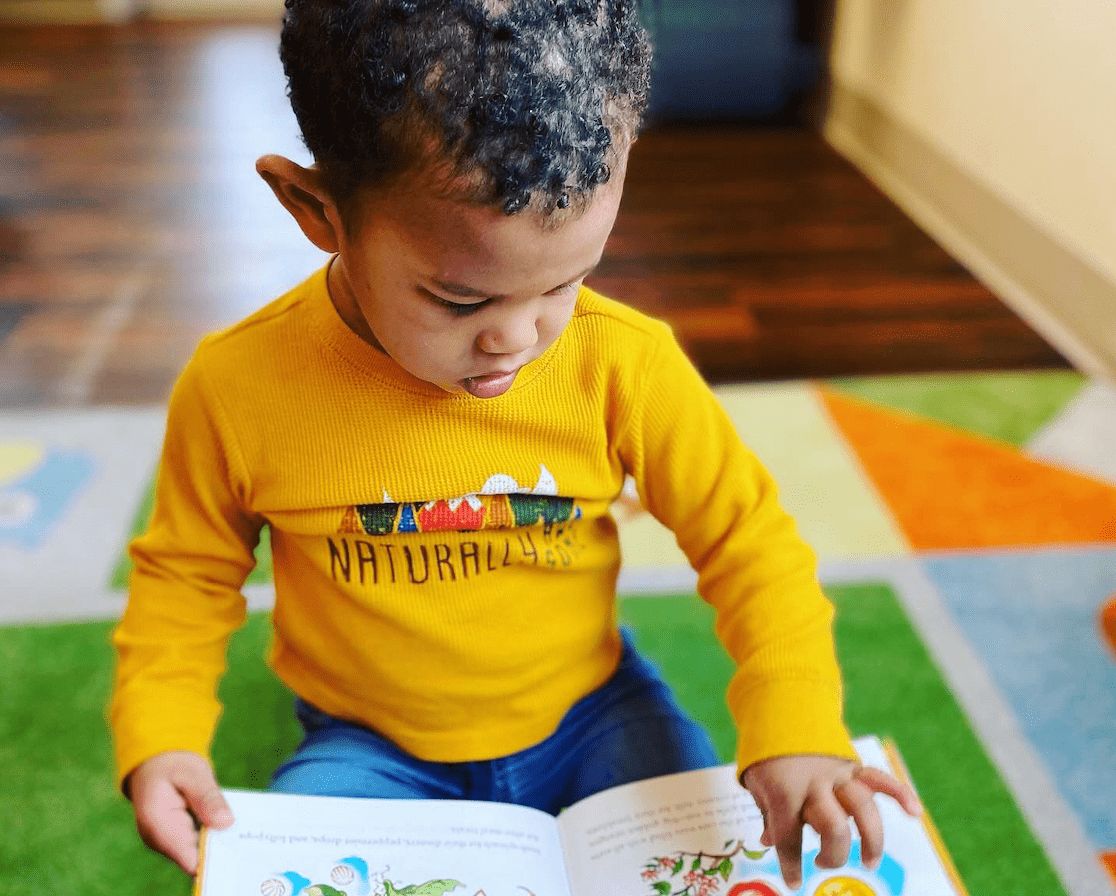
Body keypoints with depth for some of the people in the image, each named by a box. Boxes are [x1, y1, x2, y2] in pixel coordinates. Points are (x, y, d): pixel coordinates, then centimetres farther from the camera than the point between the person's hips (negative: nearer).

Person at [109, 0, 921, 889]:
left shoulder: (624, 361, -19)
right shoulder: (238, 387, -19)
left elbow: (747, 538, -11)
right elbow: (186, 574, -1)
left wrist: (796, 733, -23)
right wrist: (160, 740, -15)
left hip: (589, 711, 1)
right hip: (370, 748, 0)